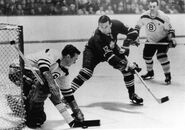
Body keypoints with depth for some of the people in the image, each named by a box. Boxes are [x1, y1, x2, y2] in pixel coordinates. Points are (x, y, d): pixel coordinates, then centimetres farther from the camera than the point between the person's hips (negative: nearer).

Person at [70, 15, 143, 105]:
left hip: (111, 48, 5)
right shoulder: (97, 37, -39)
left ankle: (132, 94, 9)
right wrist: (126, 64, -49)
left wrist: (125, 46, -27)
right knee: (86, 73, -23)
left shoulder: (116, 25, -28)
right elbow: (109, 56, -42)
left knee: (127, 69, -9)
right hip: (93, 50, -4)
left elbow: (133, 33, -14)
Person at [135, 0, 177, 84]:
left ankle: (168, 75, -9)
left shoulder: (163, 17, -25)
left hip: (163, 39, -5)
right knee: (146, 56, 10)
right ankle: (150, 73, 37)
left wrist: (172, 39, -28)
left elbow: (170, 29, -16)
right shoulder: (144, 16, -14)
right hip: (150, 40, 5)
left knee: (161, 55, -23)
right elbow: (137, 27, 1)